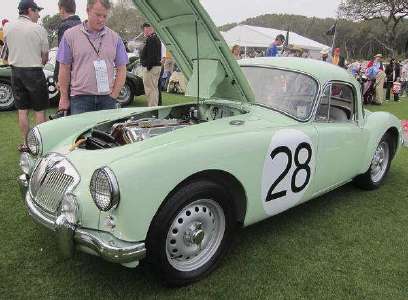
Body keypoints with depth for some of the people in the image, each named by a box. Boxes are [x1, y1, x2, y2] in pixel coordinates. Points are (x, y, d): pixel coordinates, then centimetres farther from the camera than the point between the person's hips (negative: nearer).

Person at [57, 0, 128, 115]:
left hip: (107, 98, 2)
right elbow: (64, 69, 4)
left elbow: (121, 70, 7)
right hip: (80, 98, -1)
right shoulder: (70, 35, 4)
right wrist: (64, 98, 1)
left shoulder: (115, 38, 9)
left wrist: (113, 95, -2)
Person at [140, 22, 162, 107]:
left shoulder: (151, 39, -15)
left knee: (150, 89, -8)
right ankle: (155, 106, 22)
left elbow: (150, 55, -24)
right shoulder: (156, 39, 18)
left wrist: (148, 67, -22)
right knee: (154, 88, 15)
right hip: (157, 66, 11)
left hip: (151, 68, -11)